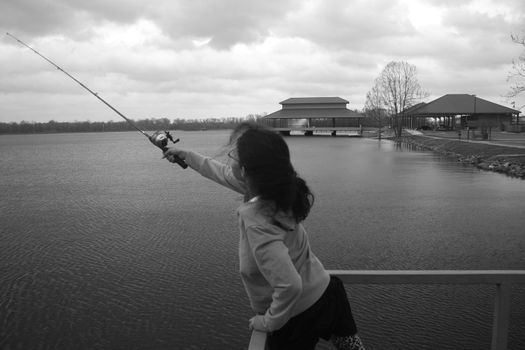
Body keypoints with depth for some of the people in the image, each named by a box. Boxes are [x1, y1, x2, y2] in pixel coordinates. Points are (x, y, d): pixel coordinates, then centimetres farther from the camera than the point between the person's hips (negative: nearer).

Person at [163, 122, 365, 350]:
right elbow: (224, 174, 10)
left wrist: (269, 322, -18)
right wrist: (187, 156, 23)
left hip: (298, 317, -7)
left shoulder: (256, 221, -33)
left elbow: (290, 286, -37)